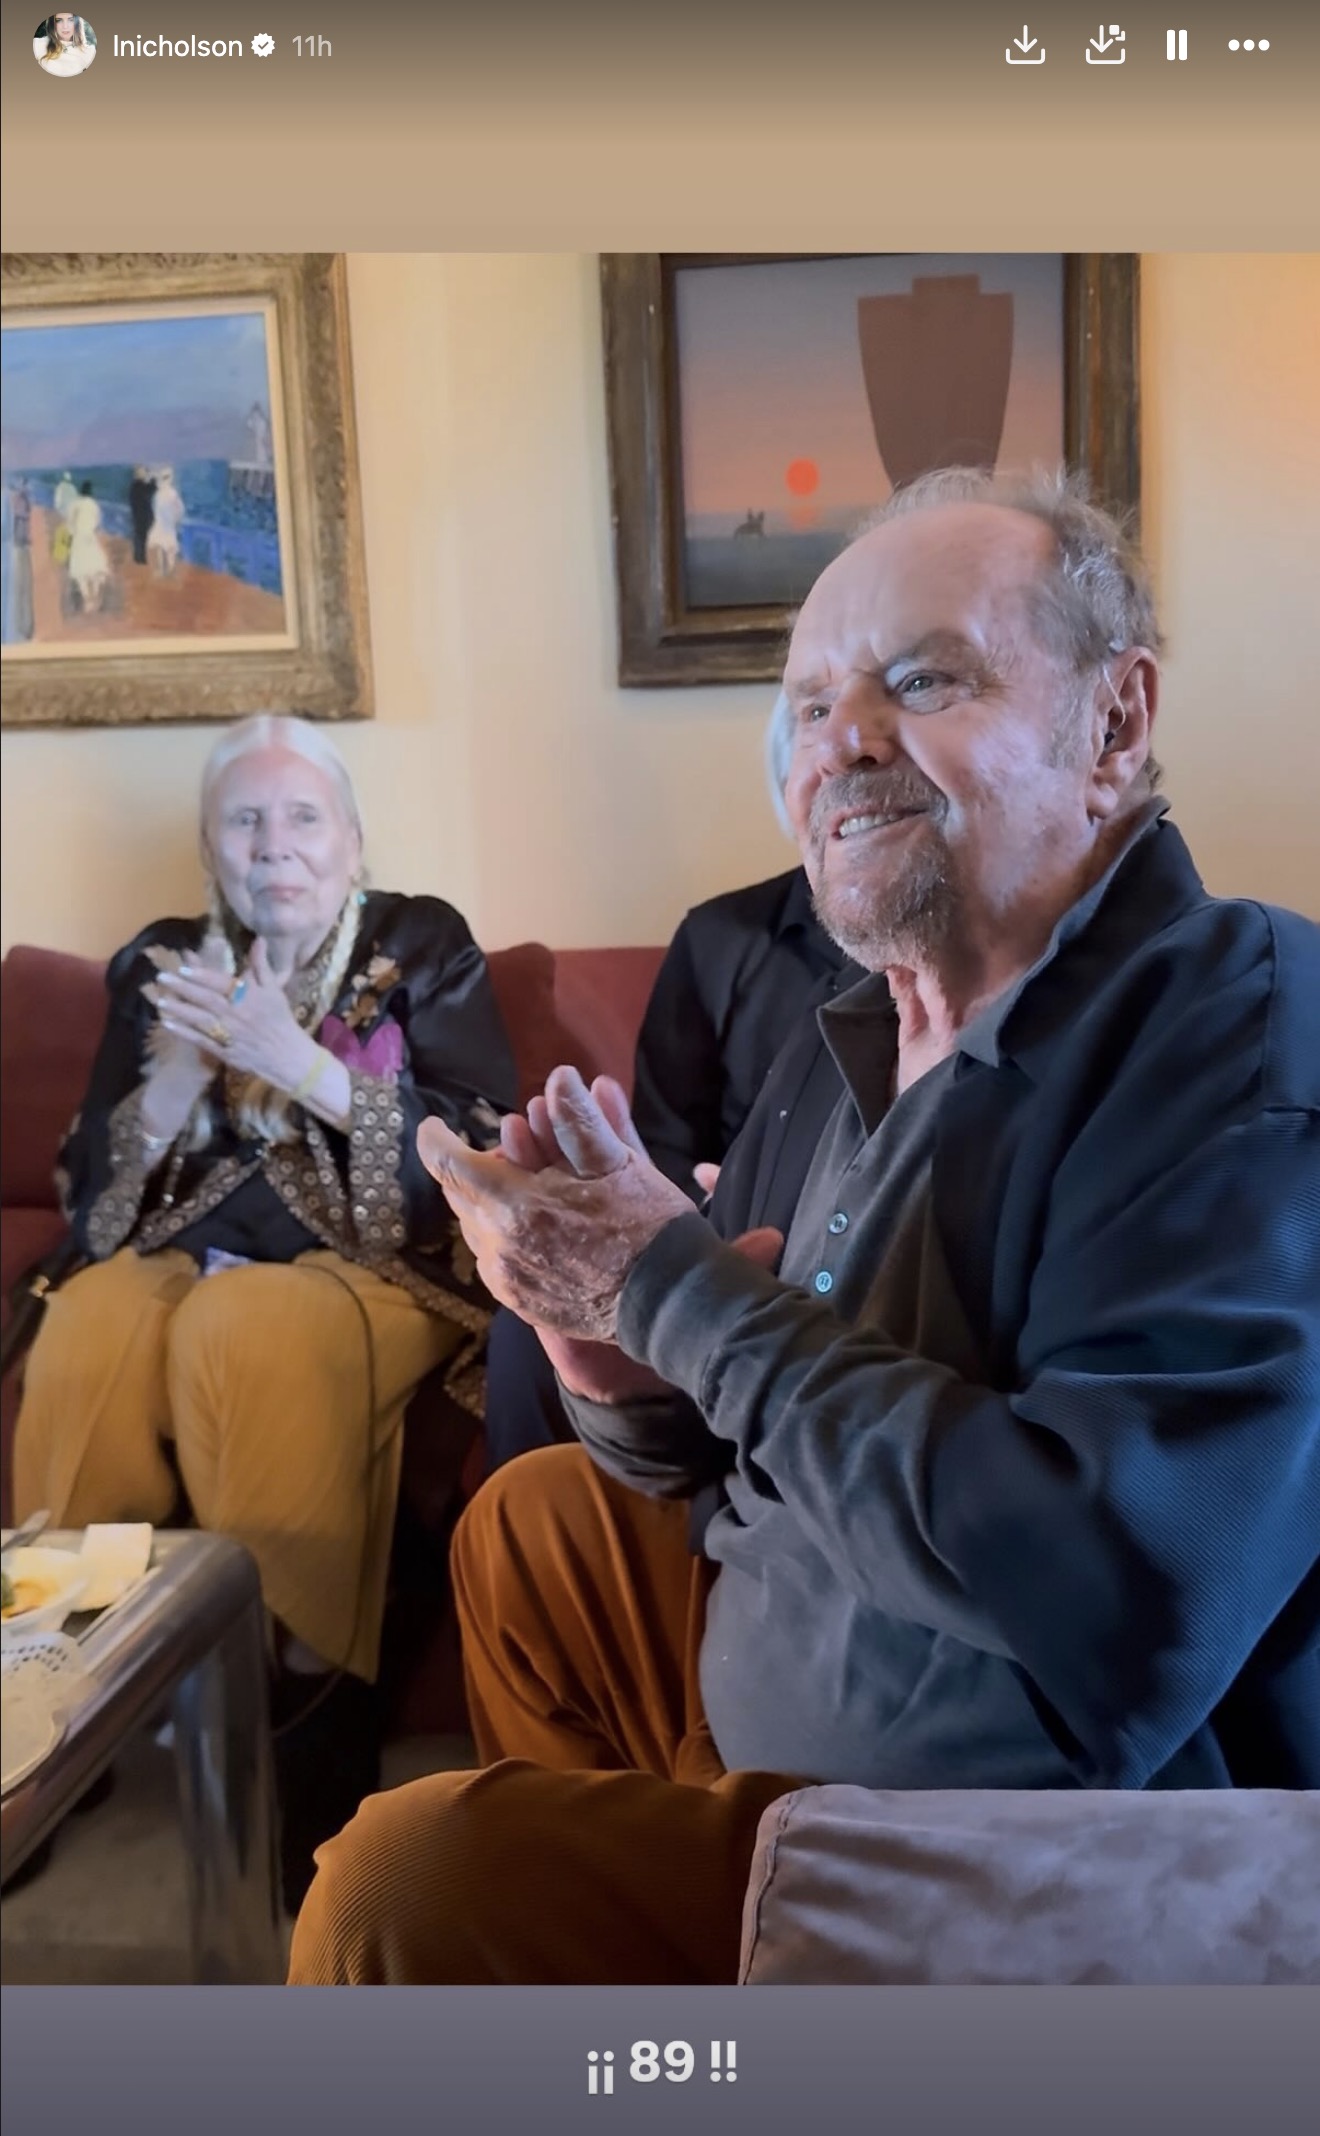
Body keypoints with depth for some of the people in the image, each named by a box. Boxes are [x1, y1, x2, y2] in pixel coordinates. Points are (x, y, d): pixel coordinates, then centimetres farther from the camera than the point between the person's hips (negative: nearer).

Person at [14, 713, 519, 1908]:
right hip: (186, 1261, 3)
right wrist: (176, 1075, -13)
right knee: (89, 1332, -30)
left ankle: (302, 1720, -24)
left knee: (245, 1333, -35)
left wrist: (300, 1063, -19)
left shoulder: (424, 948, 3)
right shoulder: (158, 966, 12)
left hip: (375, 1269, -3)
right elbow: (90, 1196, 6)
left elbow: (491, 1157, -10)